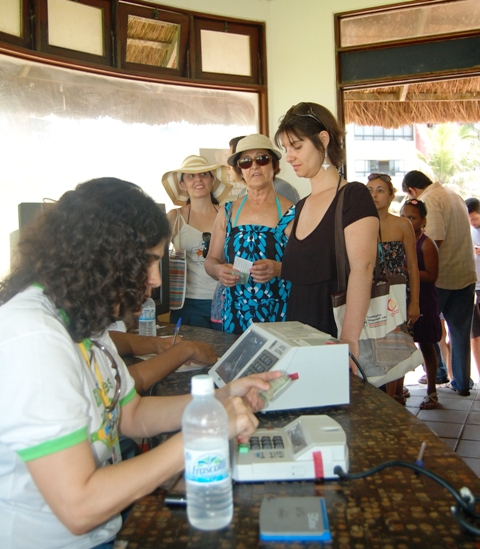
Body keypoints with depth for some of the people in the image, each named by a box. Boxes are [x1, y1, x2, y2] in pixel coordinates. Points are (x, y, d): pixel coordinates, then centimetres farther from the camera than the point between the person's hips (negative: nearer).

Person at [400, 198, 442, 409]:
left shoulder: (426, 244, -10)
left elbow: (431, 275, -18)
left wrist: (405, 271, -24)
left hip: (423, 302, -5)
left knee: (426, 345, 6)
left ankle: (431, 391, 20)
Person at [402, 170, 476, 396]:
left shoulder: (429, 200, -13)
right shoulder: (454, 195, 13)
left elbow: (436, 239, -22)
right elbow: (457, 234, 16)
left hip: (442, 276, -7)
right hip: (466, 273, 7)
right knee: (461, 332, 11)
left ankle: (438, 372, 18)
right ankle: (462, 382, 17)